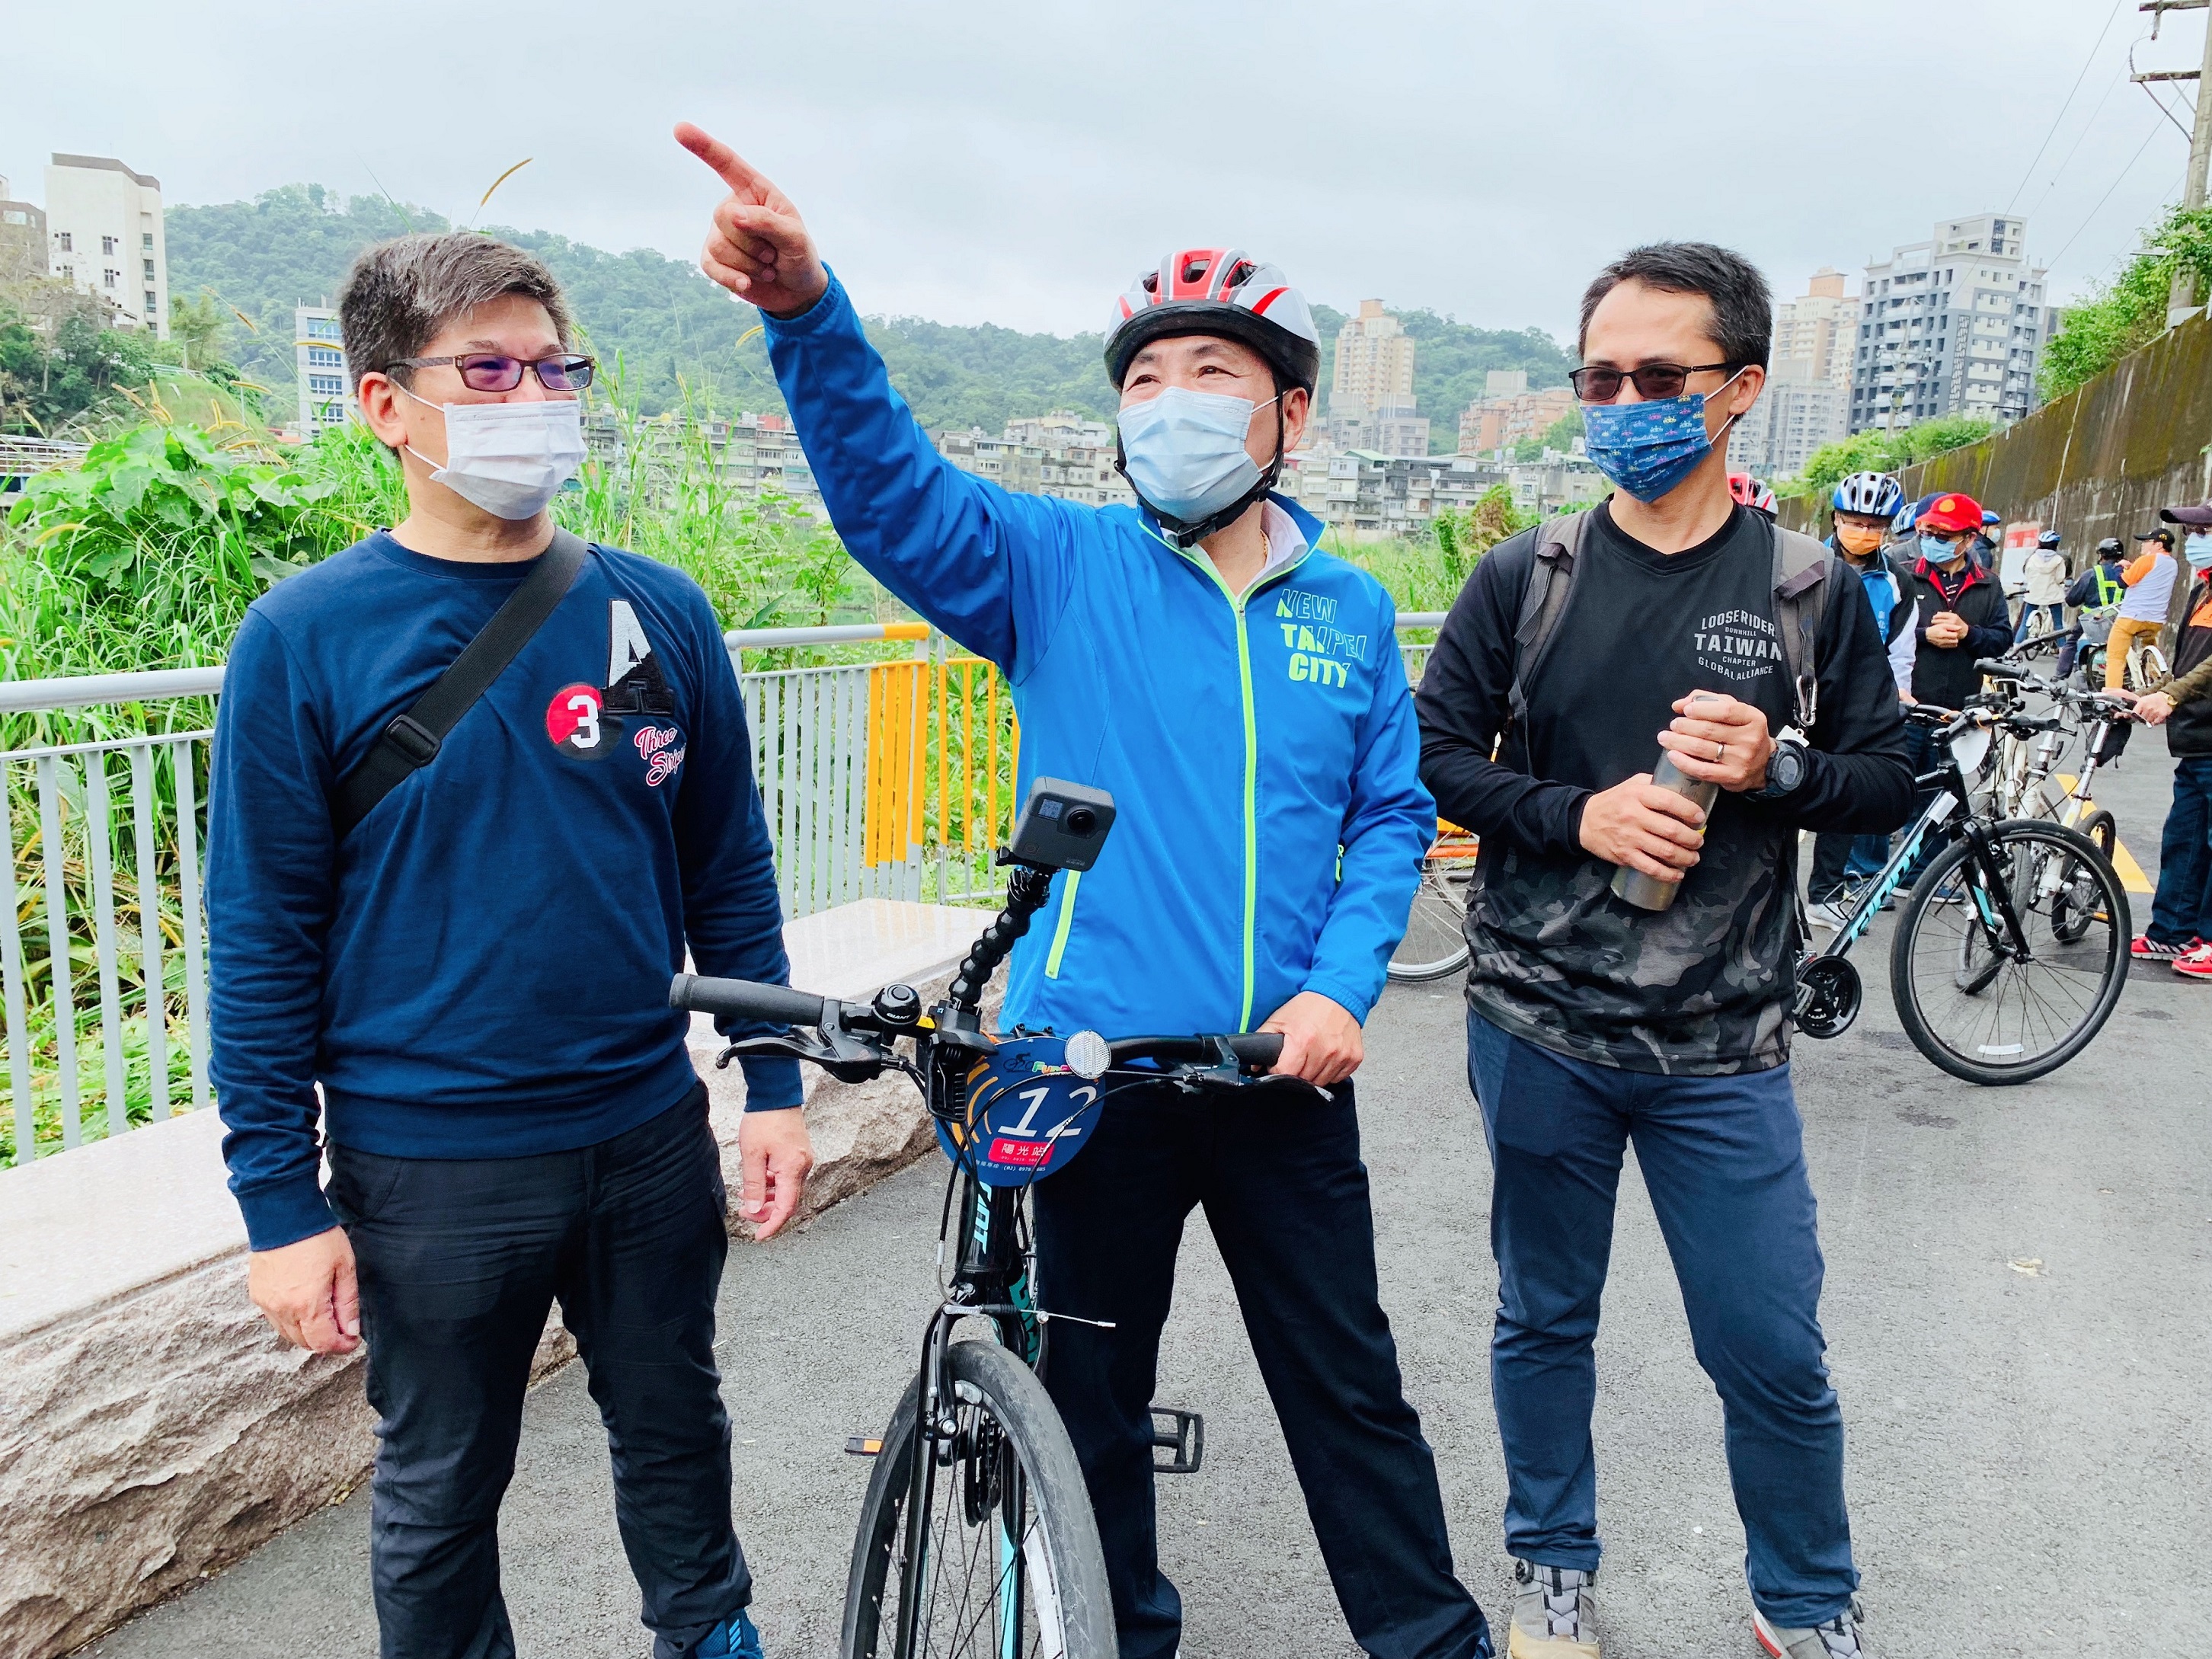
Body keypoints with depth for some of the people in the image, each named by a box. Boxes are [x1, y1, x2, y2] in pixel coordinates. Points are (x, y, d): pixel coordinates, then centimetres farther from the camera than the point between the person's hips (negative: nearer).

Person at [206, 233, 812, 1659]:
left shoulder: (660, 614, -2)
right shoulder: (305, 640, -9)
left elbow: (730, 871, 5)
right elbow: (262, 940, -7)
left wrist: (776, 1085, 4)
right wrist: (281, 1201, -7)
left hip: (650, 1135, 3)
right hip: (431, 1168, -2)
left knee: (676, 1436, 22)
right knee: (442, 1493, 17)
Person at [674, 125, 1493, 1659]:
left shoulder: (1349, 610, 4)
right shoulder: (1062, 568, -3)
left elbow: (1393, 817, 7)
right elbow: (892, 491, -19)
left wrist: (1340, 985, -9)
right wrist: (807, 313, -36)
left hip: (1283, 1068, 2)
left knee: (1350, 1386, 16)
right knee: (1092, 1393, 16)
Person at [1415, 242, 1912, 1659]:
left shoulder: (1809, 587, 0)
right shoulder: (1526, 576, 0)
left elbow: (1890, 782, 6)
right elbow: (1436, 750, 2)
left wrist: (1774, 767, -15)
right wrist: (1575, 815, -14)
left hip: (1723, 1049, 0)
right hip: (1537, 1027, 1)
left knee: (1775, 1352, 7)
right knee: (1546, 1320, 15)